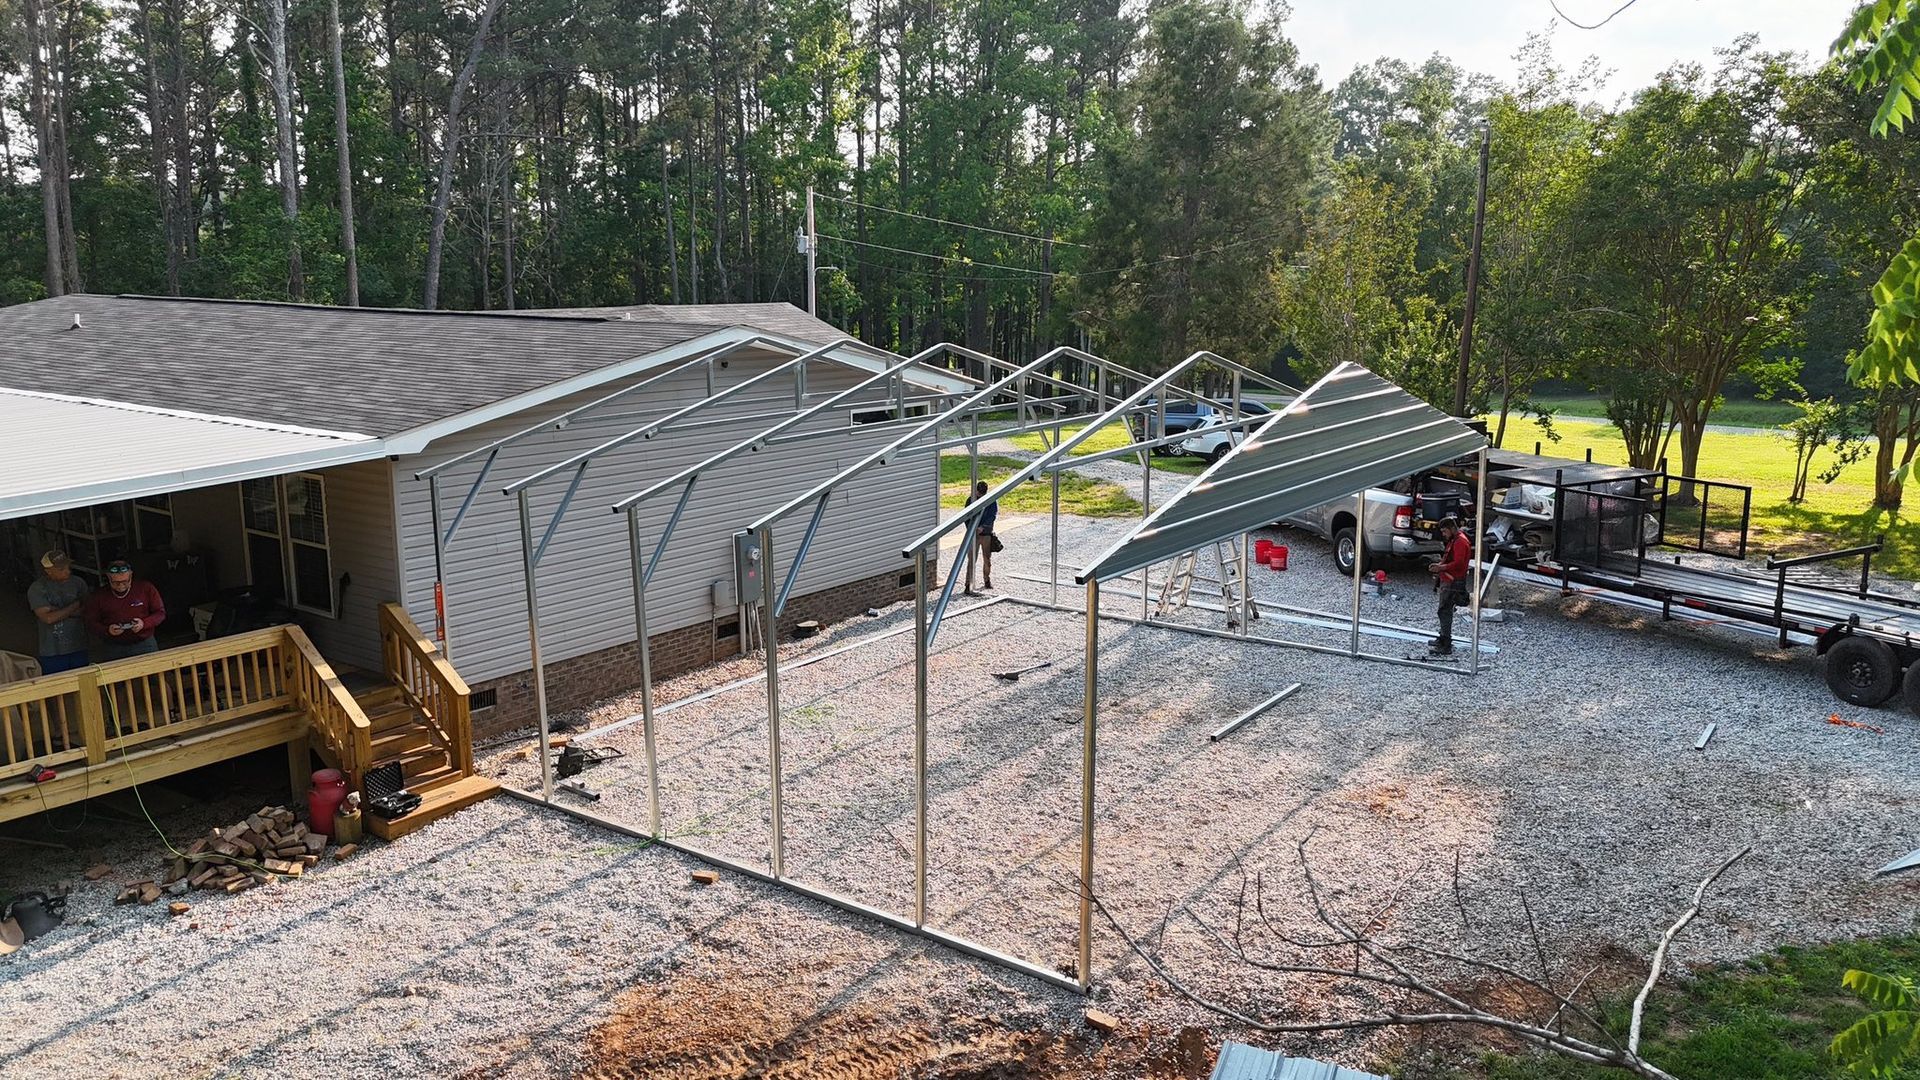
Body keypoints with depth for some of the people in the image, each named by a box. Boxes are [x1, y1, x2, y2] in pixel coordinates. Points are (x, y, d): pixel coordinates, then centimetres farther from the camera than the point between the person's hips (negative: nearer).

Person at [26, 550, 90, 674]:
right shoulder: (36, 589, -9)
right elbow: (48, 618, -18)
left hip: (79, 649, 3)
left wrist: (58, 612, -14)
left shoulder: (78, 583, 2)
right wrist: (75, 606, -10)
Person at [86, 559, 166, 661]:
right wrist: (107, 630, -15)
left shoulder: (146, 589, 1)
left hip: (145, 645, 0)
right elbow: (91, 622, 5)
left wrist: (144, 623, -15)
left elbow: (160, 613, 5)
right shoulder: (98, 596, 2)